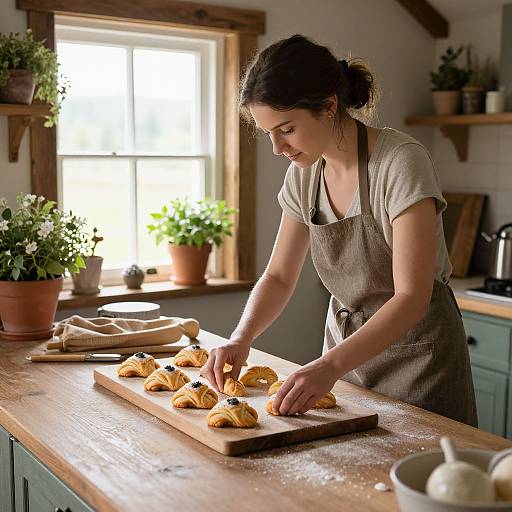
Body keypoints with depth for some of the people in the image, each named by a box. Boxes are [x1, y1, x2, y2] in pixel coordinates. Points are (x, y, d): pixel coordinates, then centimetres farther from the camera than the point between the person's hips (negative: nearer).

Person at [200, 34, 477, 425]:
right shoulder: (303, 174, -4)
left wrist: (330, 365, -38)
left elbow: (412, 298, -28)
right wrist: (241, 339, -15)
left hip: (417, 346, -5)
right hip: (347, 343, 6)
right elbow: (279, 277, 3)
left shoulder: (401, 162, -24)